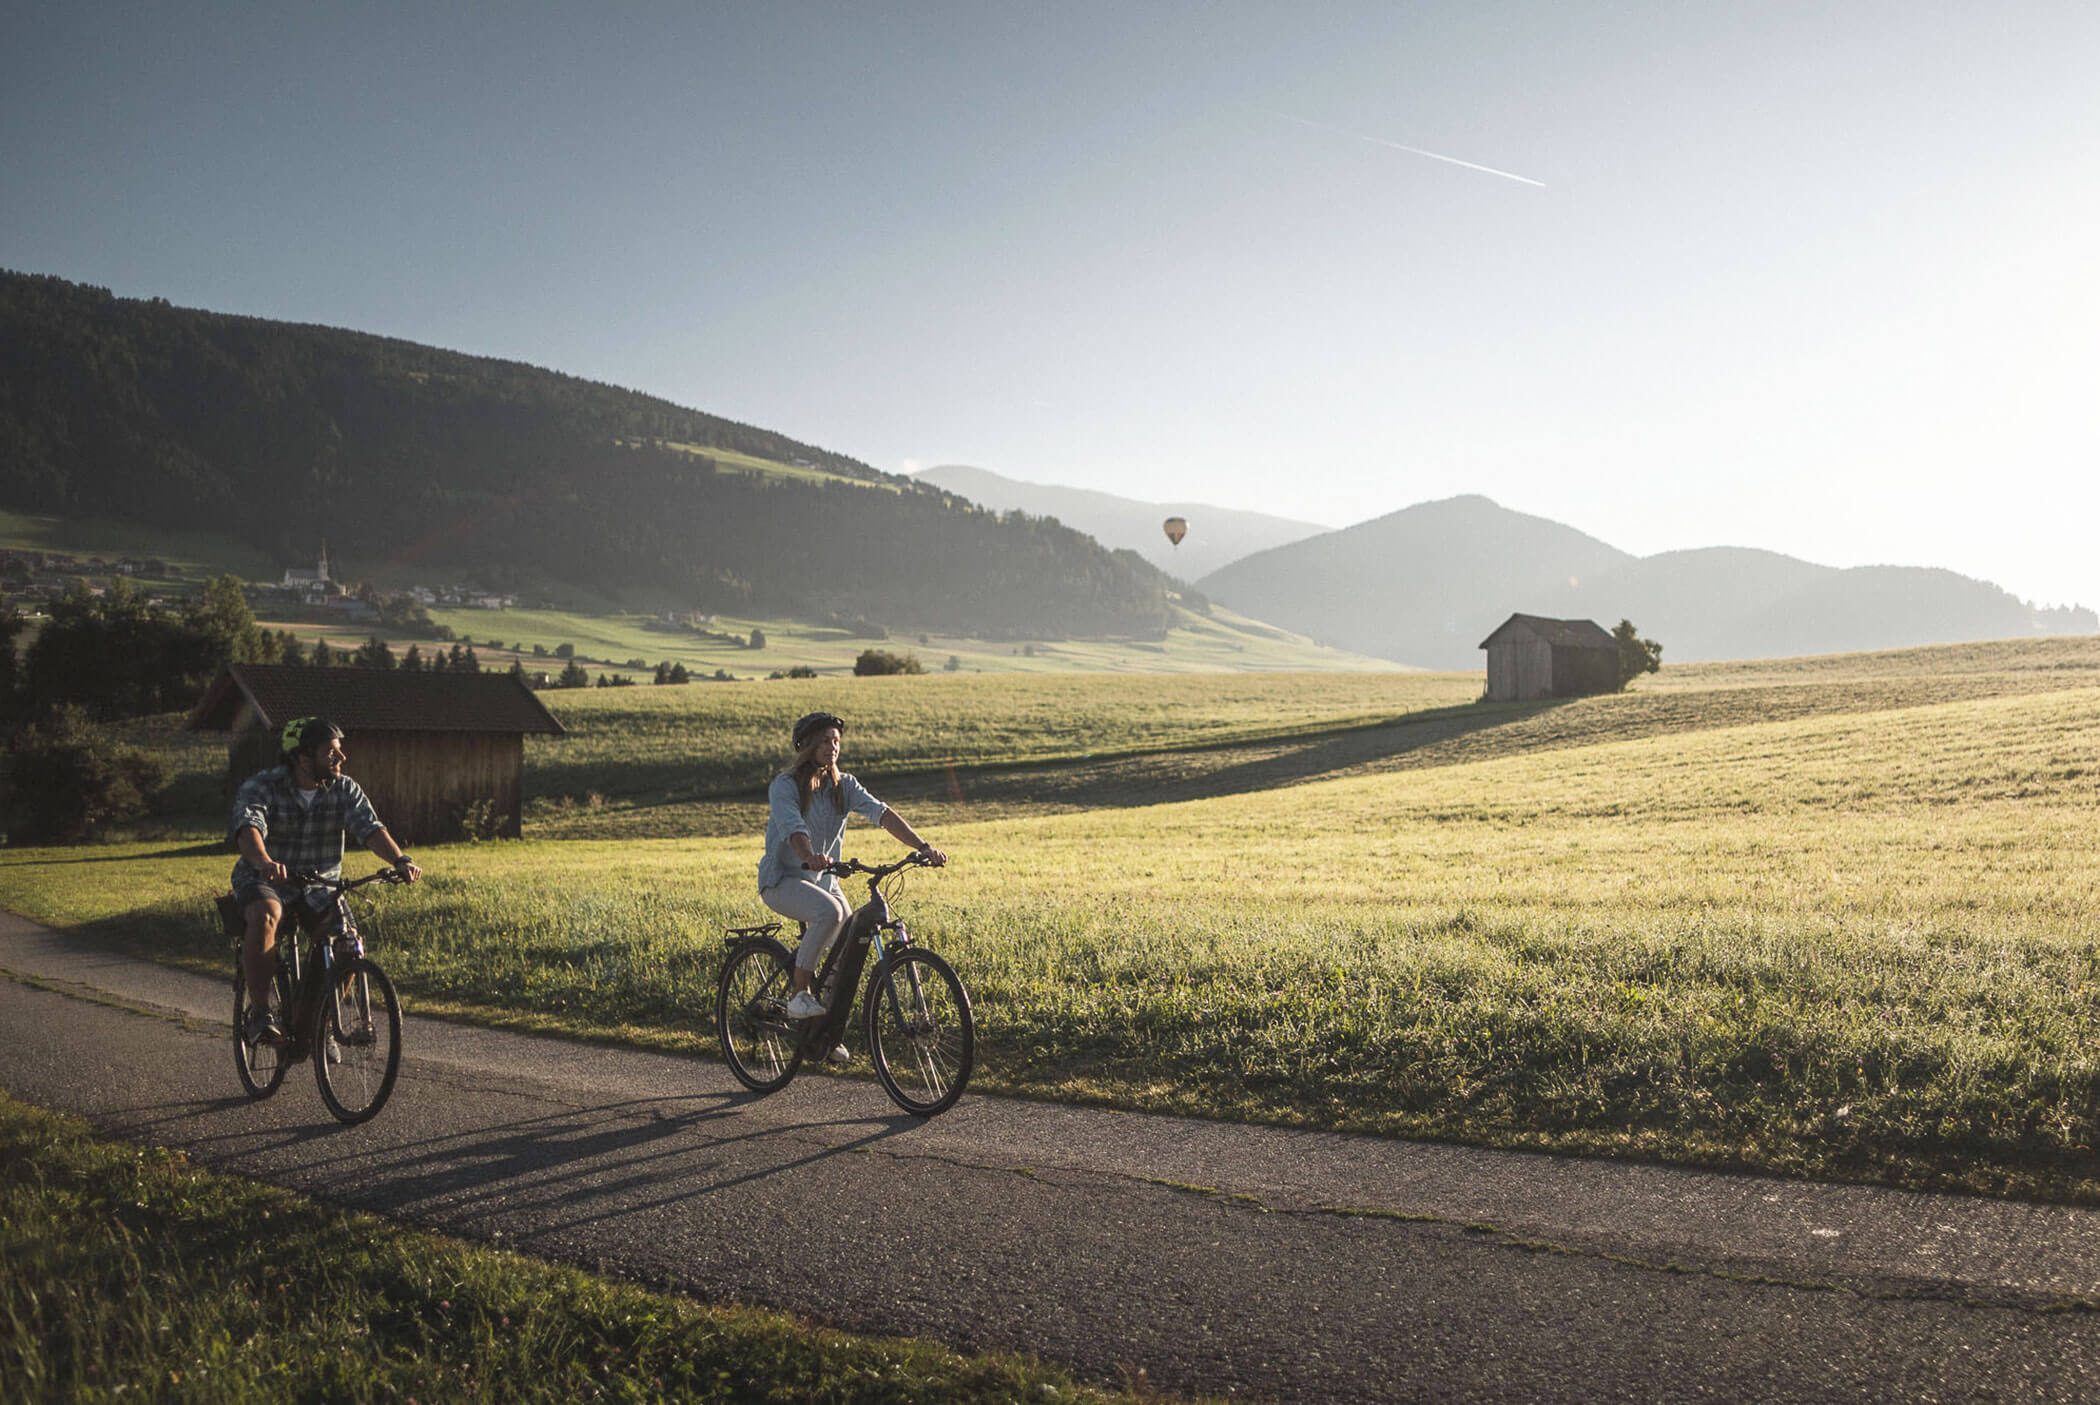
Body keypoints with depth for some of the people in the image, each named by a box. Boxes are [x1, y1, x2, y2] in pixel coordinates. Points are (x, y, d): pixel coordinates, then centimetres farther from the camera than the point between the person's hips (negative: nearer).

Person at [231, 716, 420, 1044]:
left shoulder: (345, 790, -3)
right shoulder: (260, 787, -14)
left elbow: (370, 828, -18)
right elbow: (248, 828, -33)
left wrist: (400, 860, -38)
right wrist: (264, 862, -55)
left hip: (320, 886, 3)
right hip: (265, 881, -3)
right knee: (266, 916, -36)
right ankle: (260, 1012, -26)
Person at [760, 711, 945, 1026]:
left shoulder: (843, 785, 1)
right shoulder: (784, 786, -13)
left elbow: (882, 814, -14)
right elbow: (793, 828, -32)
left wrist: (923, 847, -27)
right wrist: (811, 857, -54)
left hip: (823, 880, 6)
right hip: (782, 880, -6)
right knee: (829, 911, -34)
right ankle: (798, 994, -18)